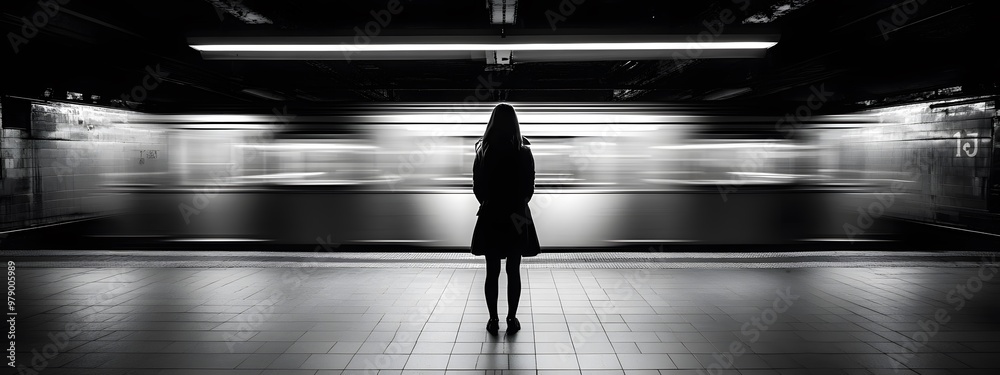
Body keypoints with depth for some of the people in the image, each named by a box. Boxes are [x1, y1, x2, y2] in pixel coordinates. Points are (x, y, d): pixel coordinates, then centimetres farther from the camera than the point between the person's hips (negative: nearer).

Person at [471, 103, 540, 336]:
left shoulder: (483, 152, -6)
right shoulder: (523, 153, -8)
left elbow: (477, 188, -2)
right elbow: (529, 188, -3)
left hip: (490, 217, 1)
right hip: (517, 218, 0)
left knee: (492, 272, 8)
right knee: (513, 271, 8)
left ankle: (493, 320, 12)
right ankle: (512, 319, 13)